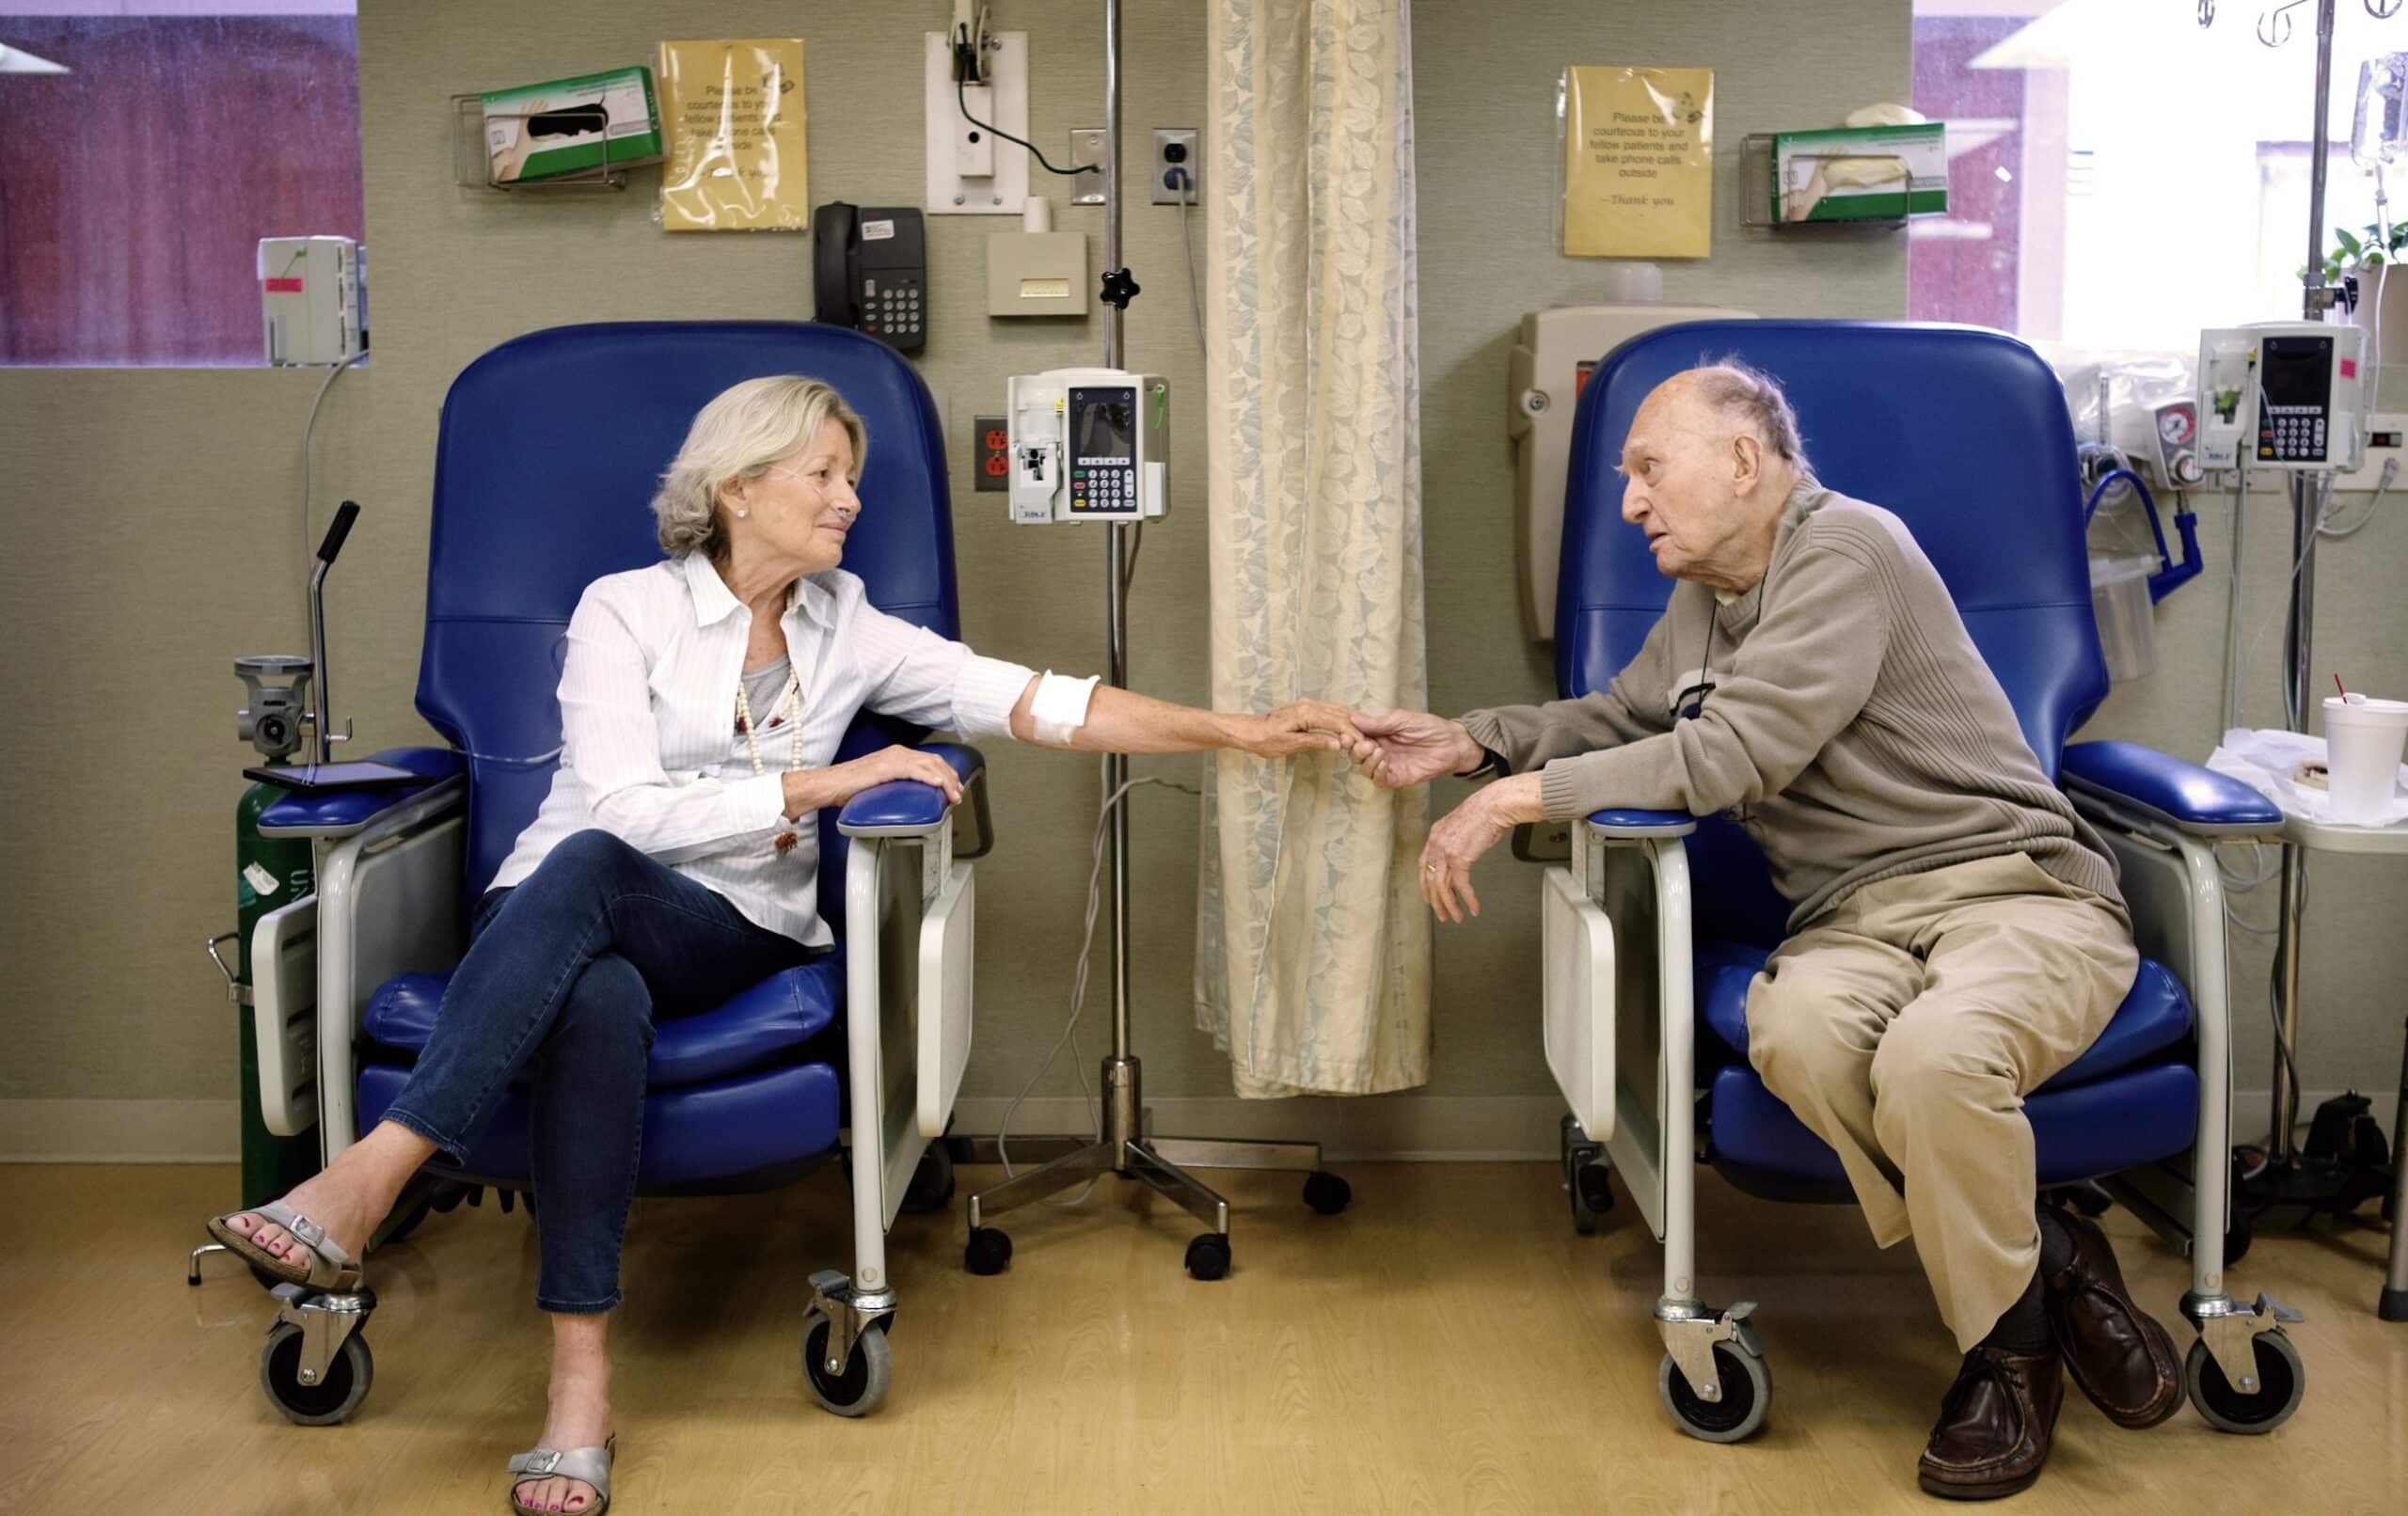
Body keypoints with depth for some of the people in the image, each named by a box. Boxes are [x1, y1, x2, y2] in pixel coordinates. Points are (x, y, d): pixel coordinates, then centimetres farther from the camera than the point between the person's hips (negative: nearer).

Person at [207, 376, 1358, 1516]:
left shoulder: (848, 635, 11)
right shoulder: (626, 610, 0)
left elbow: (1038, 703, 5)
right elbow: (624, 808, -12)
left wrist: (1240, 730, -2)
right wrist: (821, 784, -15)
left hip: (734, 937, 1)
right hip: (551, 922, -1)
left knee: (584, 868, -35)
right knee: (600, 999, -40)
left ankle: (367, 1181, -45)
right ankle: (580, 1380, -41)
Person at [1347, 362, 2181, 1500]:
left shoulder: (1845, 549, -10)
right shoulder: (1703, 603, 18)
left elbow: (1733, 755, -17)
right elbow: (1621, 716, 34)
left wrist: (1519, 798, -12)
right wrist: (1470, 742, 17)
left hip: (2013, 887, -6)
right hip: (1858, 921, 6)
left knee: (1932, 1054, -38)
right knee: (1794, 1031, -31)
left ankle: (2009, 1343, -9)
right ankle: (2043, 1258, -10)